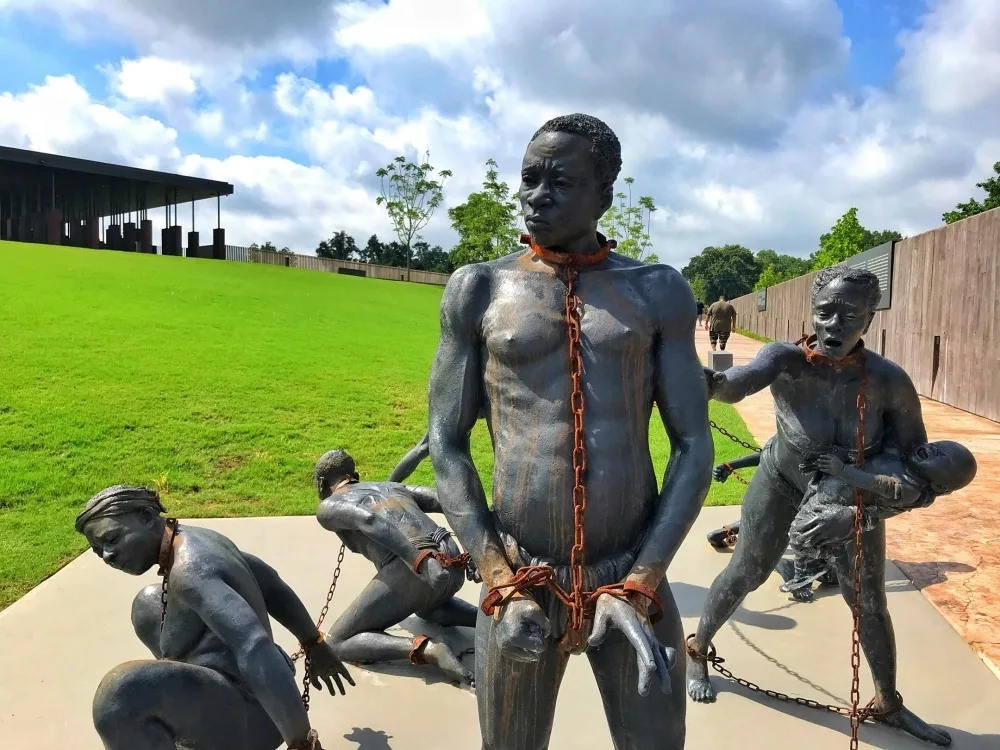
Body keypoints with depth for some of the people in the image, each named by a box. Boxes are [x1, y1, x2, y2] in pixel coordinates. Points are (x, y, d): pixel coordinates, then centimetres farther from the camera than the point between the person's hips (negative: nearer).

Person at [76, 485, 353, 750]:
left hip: (248, 717, -10)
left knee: (122, 689, -35)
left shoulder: (188, 569, -26)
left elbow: (256, 648, -36)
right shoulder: (195, 539, 4)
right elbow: (270, 584, 15)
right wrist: (314, 645, 23)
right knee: (147, 604, 23)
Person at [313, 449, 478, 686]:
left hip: (409, 572, -7)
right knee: (427, 608, 41)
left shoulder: (328, 508, 15)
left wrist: (420, 562, -20)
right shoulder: (393, 487, 34)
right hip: (454, 567, 7)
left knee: (338, 643, 11)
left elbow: (368, 520, -9)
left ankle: (427, 648, -11)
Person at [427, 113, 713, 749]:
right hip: (519, 580, 0)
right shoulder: (480, 290, 3)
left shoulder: (658, 292, 4)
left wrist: (639, 585, -10)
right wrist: (500, 582, -10)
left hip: (634, 576, 1)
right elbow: (446, 446, 0)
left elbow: (695, 447, 0)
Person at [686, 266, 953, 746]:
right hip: (783, 483, -2)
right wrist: (707, 381, -72)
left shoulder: (890, 382, -26)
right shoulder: (787, 359, -29)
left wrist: (856, 511, -34)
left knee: (870, 602, 14)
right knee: (746, 574, 10)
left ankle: (888, 704, 38)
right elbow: (738, 383, -50)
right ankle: (697, 650, 36)